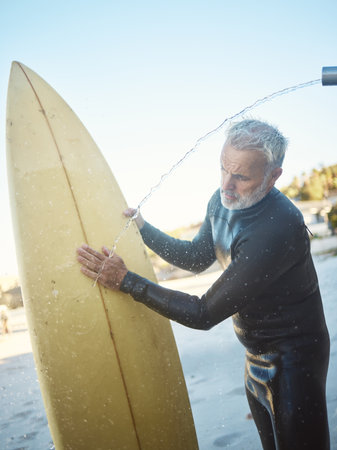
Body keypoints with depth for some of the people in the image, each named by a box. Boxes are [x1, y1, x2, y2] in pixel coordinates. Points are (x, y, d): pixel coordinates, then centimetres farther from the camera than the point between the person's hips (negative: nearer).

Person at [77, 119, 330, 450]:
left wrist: (126, 281, -30)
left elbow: (205, 314, -32)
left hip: (292, 359, -8)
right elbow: (197, 258, 9)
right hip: (256, 350, 8)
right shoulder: (223, 199, -6)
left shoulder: (279, 228, -35)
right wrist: (141, 227, 0)